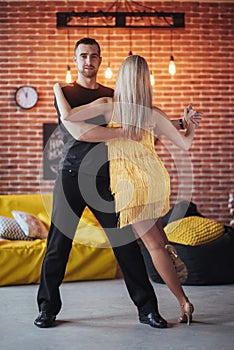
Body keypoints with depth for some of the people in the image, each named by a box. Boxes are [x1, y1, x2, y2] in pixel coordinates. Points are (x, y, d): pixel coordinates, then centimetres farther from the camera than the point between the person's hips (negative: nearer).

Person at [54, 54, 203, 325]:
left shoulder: (109, 105, -6)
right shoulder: (154, 114, 2)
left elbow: (67, 115, -14)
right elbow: (185, 143, 9)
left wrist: (57, 89, 5)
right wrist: (190, 121, 29)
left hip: (129, 181, -3)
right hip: (155, 177, 4)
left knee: (153, 244, 4)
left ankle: (184, 302, 5)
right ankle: (171, 250, 27)